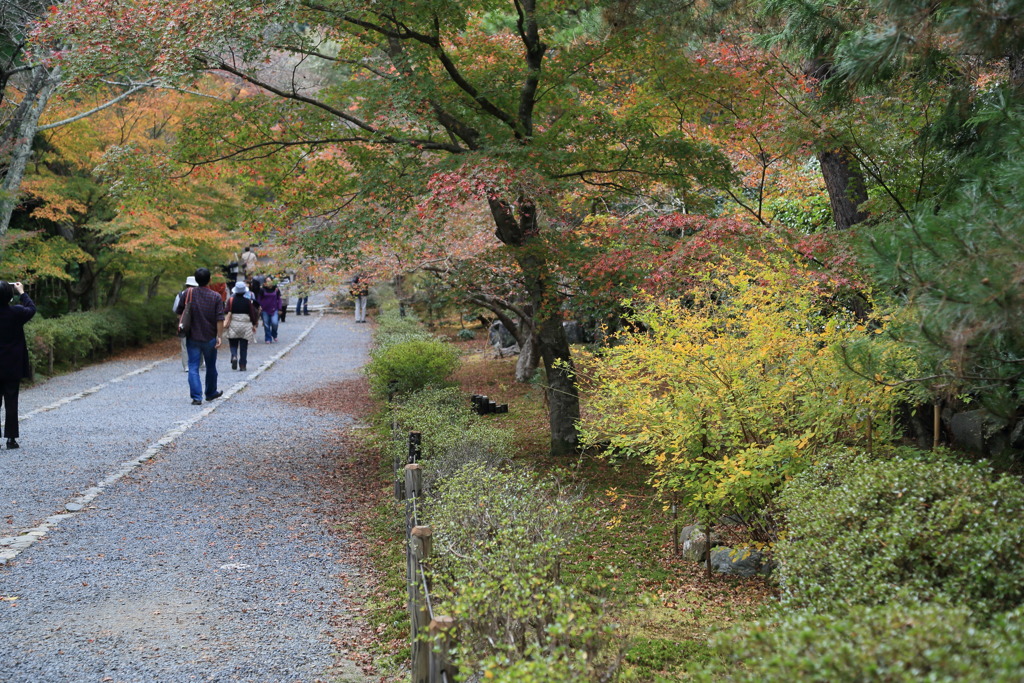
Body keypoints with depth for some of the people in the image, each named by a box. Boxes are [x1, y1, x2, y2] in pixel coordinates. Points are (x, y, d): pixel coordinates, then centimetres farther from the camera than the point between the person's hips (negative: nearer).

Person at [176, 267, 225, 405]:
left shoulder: (188, 294, -4)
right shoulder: (216, 297, -7)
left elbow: (180, 312, 6)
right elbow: (220, 319, -10)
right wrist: (219, 337, -5)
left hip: (192, 337, 0)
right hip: (210, 338, 0)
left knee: (193, 367, 0)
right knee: (211, 367, 17)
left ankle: (196, 397, -11)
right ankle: (211, 393, 33)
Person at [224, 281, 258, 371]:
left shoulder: (231, 300, -3)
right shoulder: (248, 301, -3)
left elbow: (228, 313, -10)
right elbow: (252, 314, 0)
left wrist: (226, 322, -4)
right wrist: (254, 325, 9)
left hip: (233, 324, 0)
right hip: (246, 325, 0)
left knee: (233, 345, 10)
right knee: (244, 347, 7)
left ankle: (234, 357, -17)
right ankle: (242, 365, 6)